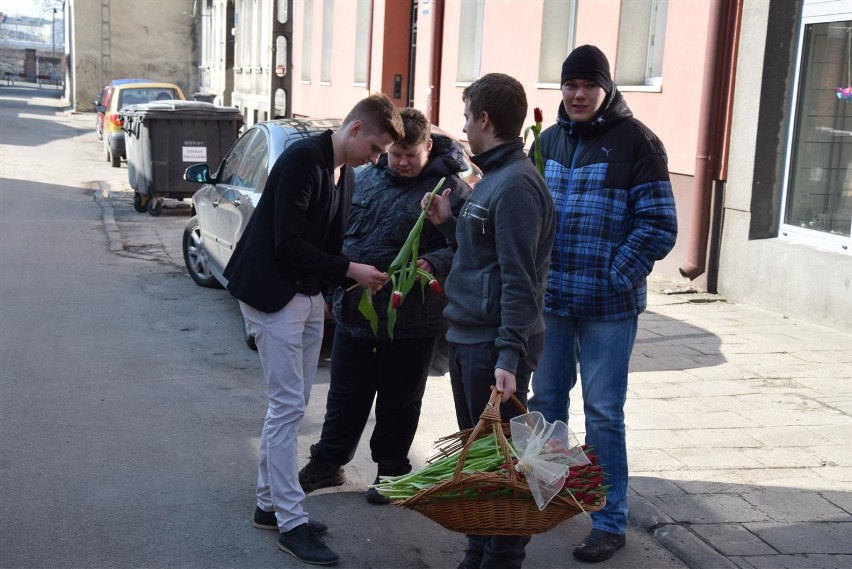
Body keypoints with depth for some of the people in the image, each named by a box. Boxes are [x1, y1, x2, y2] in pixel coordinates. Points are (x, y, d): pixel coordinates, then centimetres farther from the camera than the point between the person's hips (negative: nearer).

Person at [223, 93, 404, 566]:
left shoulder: (345, 174, 11)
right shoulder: (303, 159, -18)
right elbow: (287, 244, -22)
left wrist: (359, 280, 1)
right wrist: (349, 271, -19)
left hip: (308, 296, 9)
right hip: (272, 294, -9)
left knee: (291, 404, 13)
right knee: (288, 406, -6)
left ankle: (269, 504, 25)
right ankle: (291, 524, 1)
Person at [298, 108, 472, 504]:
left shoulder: (450, 190, -9)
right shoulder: (365, 179, 8)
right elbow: (340, 231, 18)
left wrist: (432, 264, -31)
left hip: (411, 320, -5)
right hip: (353, 311, 5)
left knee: (399, 400, 11)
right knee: (346, 394, 17)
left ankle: (391, 471, 28)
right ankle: (327, 463, 32)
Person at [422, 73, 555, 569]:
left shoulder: (516, 184, -16)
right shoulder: (492, 177, 15)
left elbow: (518, 279, -21)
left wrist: (509, 356, -26)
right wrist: (448, 222, 11)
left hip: (494, 346, -10)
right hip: (468, 339, 10)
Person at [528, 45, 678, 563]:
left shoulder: (635, 140, -7)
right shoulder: (550, 139, 10)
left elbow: (659, 225, -10)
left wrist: (614, 277, -15)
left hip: (608, 305, -5)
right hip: (551, 298, 6)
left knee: (603, 413, 0)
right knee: (546, 401, 15)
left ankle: (611, 523, 12)